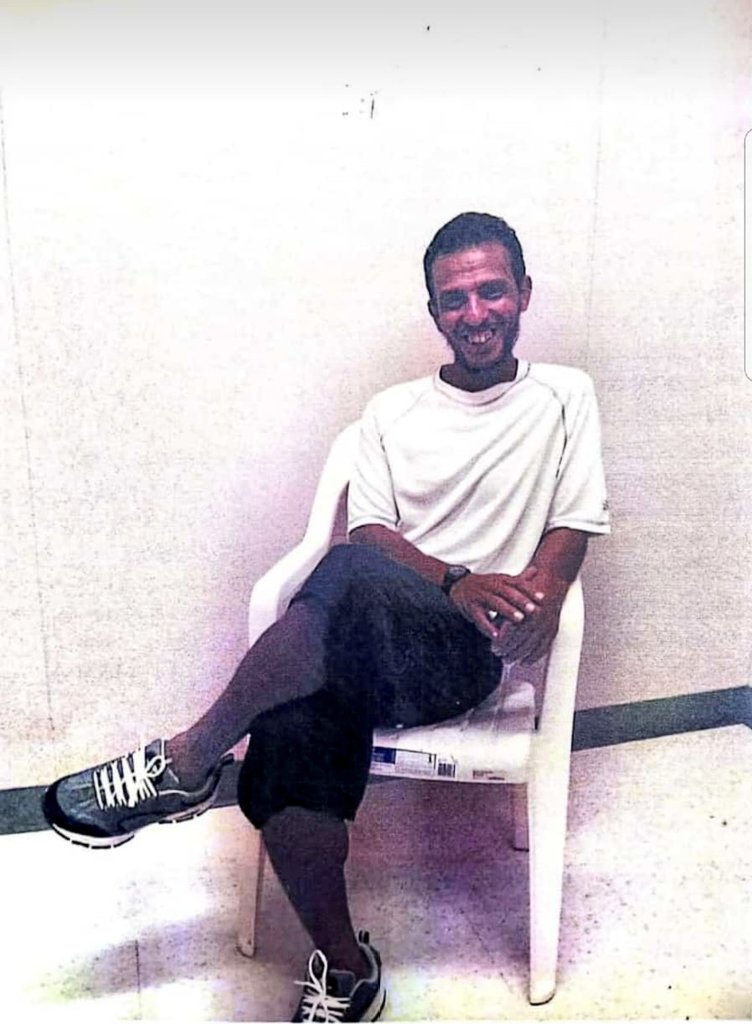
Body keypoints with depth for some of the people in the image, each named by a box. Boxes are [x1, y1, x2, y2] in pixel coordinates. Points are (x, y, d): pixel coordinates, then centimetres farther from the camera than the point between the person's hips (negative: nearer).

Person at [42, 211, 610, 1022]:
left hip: (469, 652, -3)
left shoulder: (564, 396, 13)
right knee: (289, 742, -29)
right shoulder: (392, 413, 17)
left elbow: (570, 531, 6)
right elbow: (370, 531, 6)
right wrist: (454, 582, -13)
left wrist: (537, 594, -15)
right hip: (368, 644, 3)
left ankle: (186, 763, -17)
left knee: (351, 580, -36)